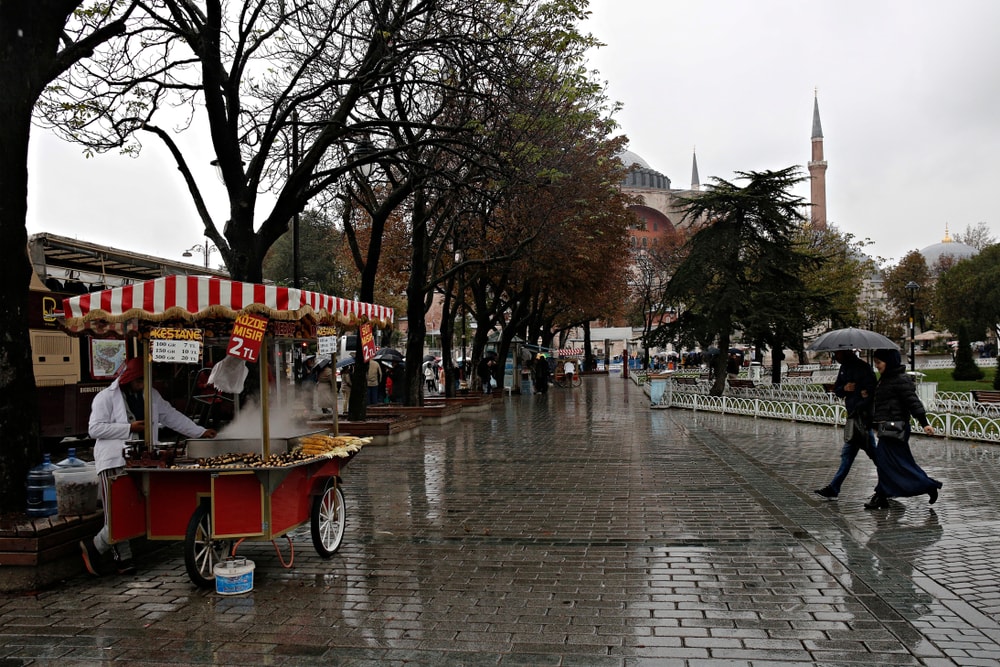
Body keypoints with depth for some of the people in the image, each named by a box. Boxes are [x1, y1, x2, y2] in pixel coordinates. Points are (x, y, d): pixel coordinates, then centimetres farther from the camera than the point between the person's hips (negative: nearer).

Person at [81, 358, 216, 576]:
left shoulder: (151, 395, 15)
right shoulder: (106, 397, -2)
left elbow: (172, 416, 17)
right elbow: (95, 428, -8)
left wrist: (200, 432, 11)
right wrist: (129, 428, -14)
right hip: (114, 462, -5)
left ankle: (122, 558, 13)